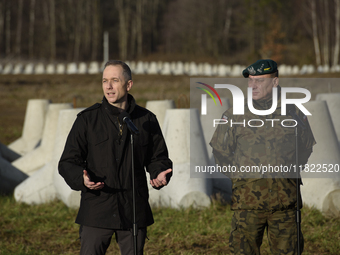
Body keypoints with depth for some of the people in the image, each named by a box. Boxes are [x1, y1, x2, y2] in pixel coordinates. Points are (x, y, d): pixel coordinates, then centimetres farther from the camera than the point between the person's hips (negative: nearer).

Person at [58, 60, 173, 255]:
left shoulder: (146, 120, 6)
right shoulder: (87, 120, 1)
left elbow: (158, 157, 16)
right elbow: (68, 162, 1)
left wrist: (160, 175, -7)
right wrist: (82, 179, -21)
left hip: (134, 211, 2)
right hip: (96, 209, -2)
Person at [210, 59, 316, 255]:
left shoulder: (294, 114, 4)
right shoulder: (234, 116, 1)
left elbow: (307, 148, 19)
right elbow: (220, 151, 13)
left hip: (286, 201, 1)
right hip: (247, 200, -1)